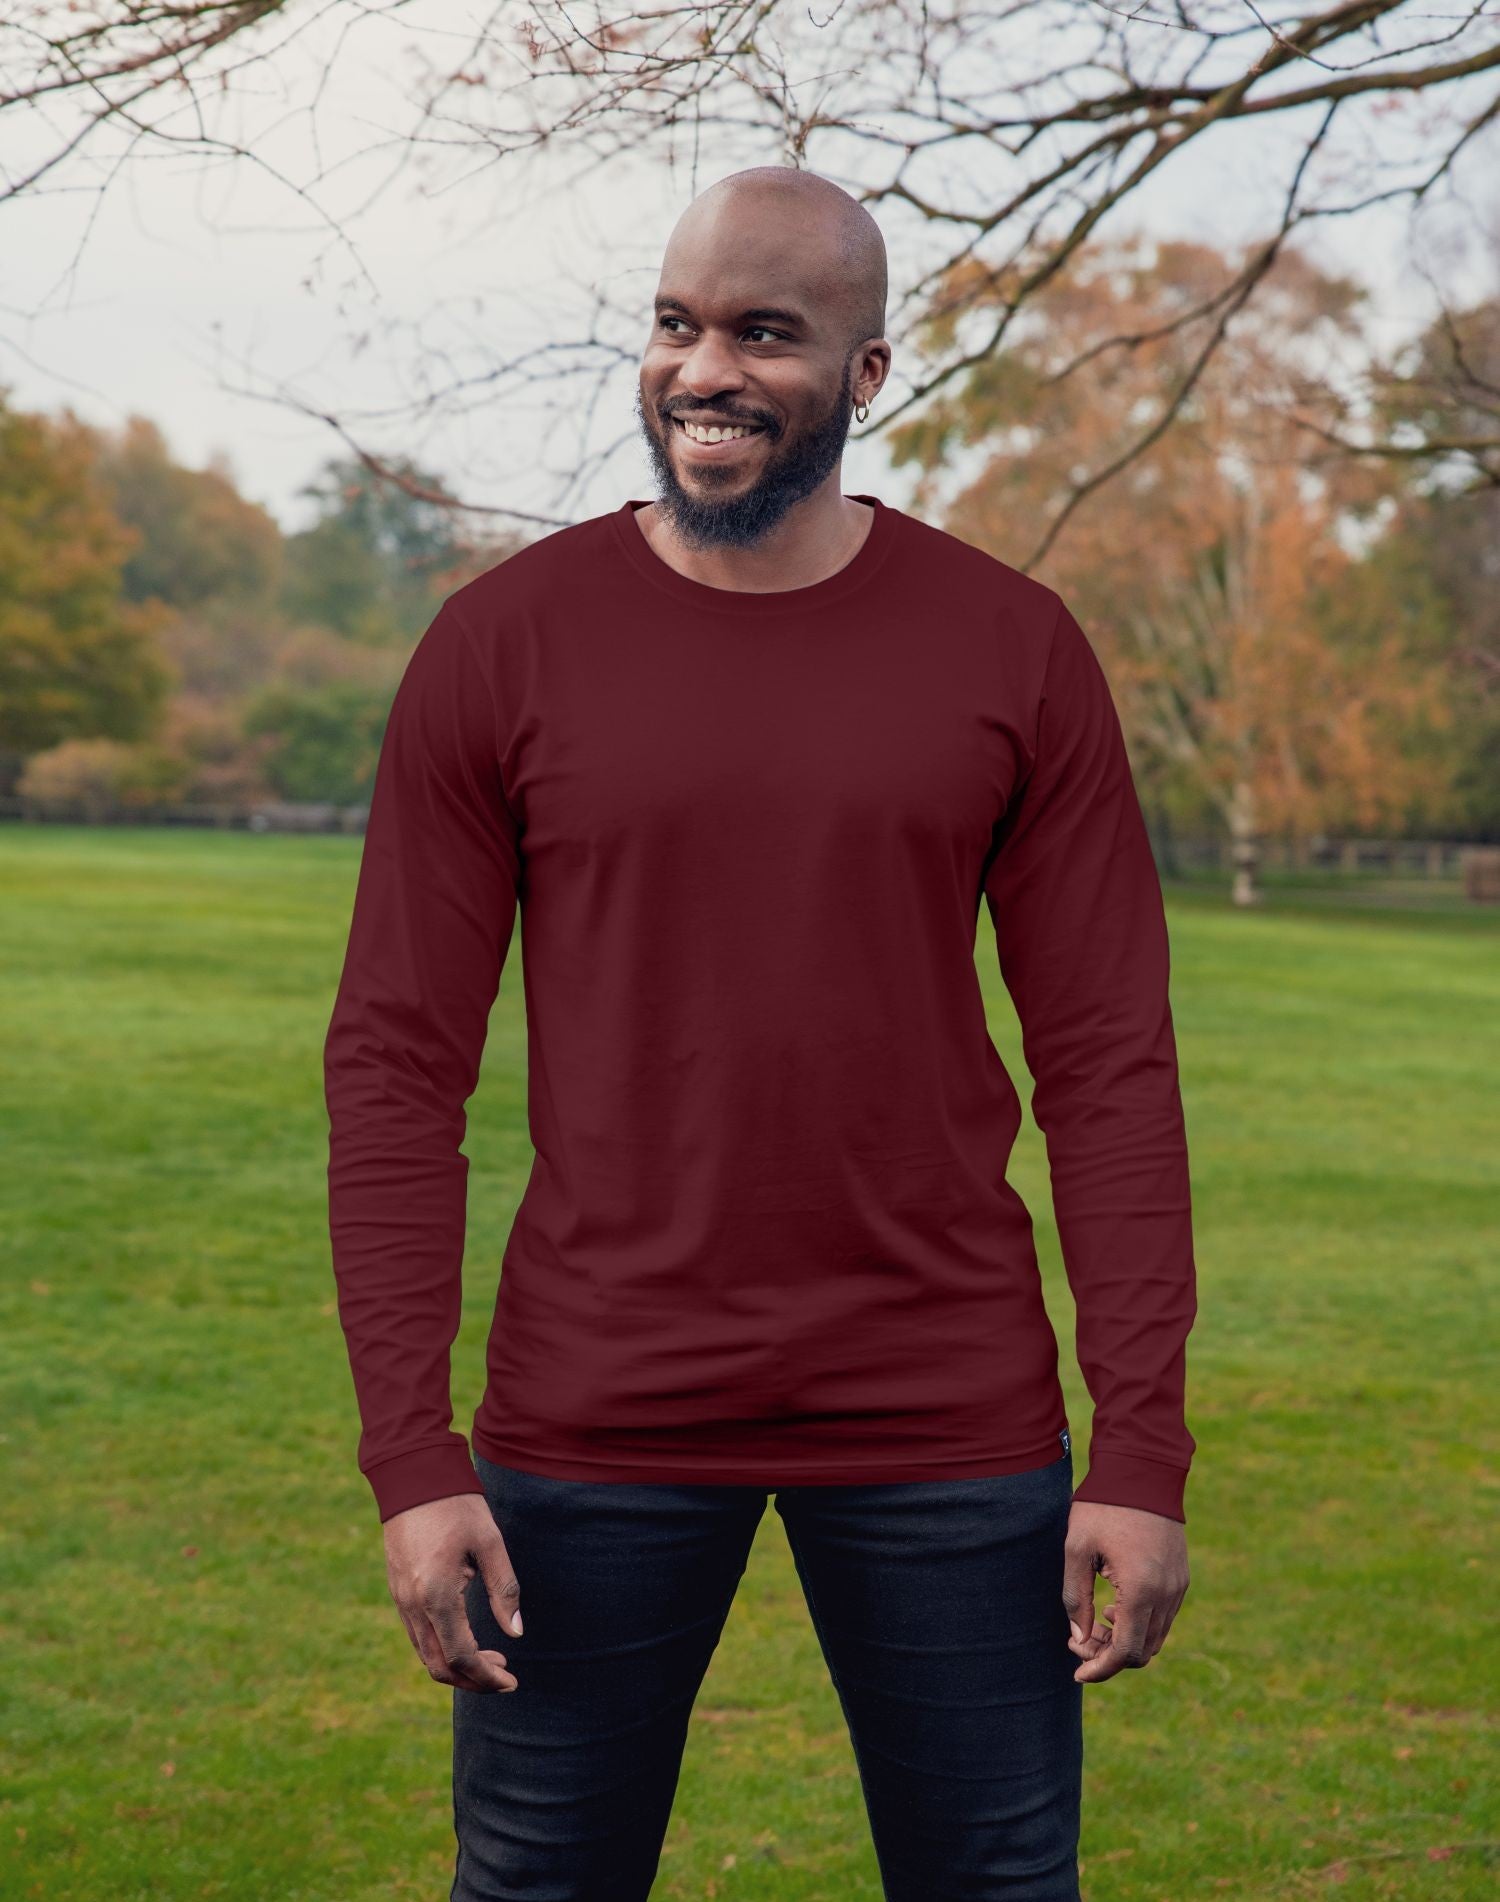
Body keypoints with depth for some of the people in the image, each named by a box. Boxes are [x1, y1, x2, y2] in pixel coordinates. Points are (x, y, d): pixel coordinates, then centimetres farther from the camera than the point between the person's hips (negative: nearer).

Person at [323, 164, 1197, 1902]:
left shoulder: (1014, 652, -1)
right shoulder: (500, 647, -2)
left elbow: (1108, 1062, -1)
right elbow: (395, 1062, -2)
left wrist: (1144, 1451, -6)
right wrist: (409, 1459, -8)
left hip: (944, 1417, 1)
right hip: (595, 1417, 0)